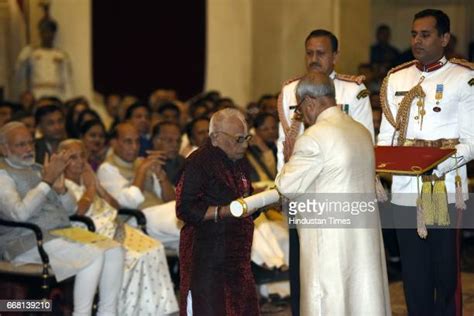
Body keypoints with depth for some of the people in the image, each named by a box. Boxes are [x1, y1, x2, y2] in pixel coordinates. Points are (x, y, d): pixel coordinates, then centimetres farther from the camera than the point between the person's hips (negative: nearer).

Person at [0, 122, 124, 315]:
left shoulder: (37, 169, 22)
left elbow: (71, 209, 20)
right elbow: (20, 213, -19)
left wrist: (60, 188, -2)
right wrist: (47, 181, -18)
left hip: (62, 231, 8)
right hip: (28, 241, -8)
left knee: (114, 251, -15)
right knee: (93, 255, -28)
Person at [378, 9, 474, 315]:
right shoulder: (396, 79, 12)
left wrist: (439, 166, -23)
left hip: (445, 189, -4)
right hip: (404, 189, 4)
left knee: (445, 272, 1)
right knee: (414, 273, 9)